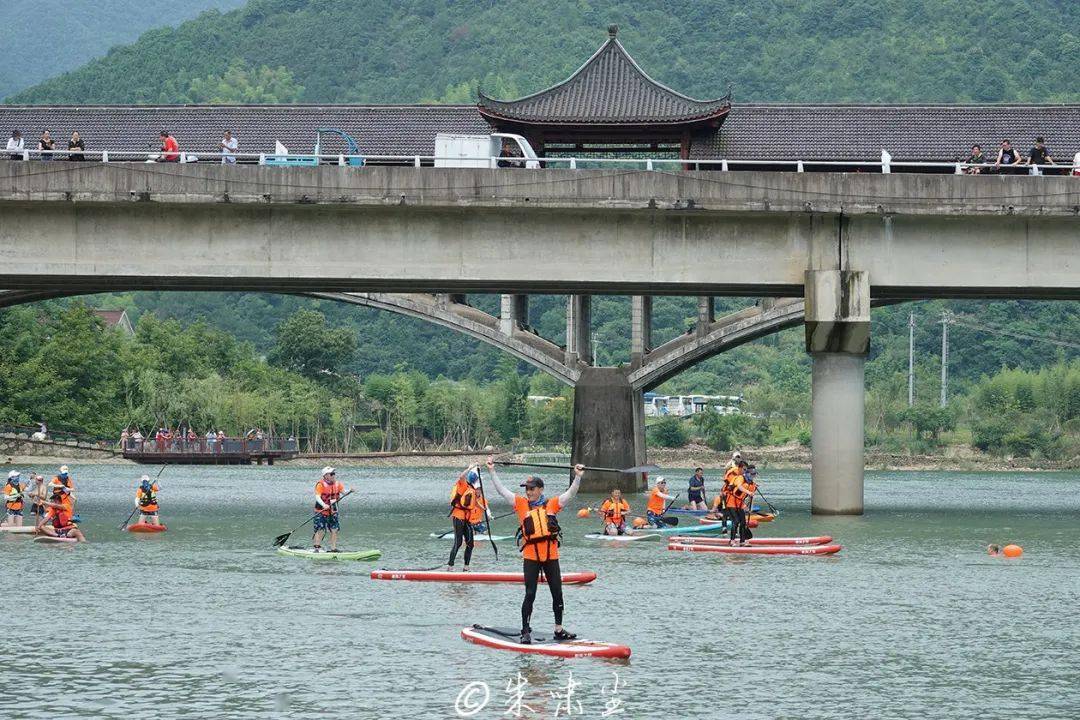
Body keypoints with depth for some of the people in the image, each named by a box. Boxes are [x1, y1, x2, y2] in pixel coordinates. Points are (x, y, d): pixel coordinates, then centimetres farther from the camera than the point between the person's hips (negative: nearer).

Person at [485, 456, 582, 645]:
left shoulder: (552, 504, 6)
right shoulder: (521, 504, 4)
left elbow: (571, 493, 3)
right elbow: (501, 490, 1)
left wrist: (578, 476, -9)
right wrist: (492, 471, -4)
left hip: (551, 556, 2)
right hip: (531, 557, -2)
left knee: (557, 594, 9)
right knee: (530, 594, -3)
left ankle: (559, 629, 20)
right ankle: (525, 631, 2)